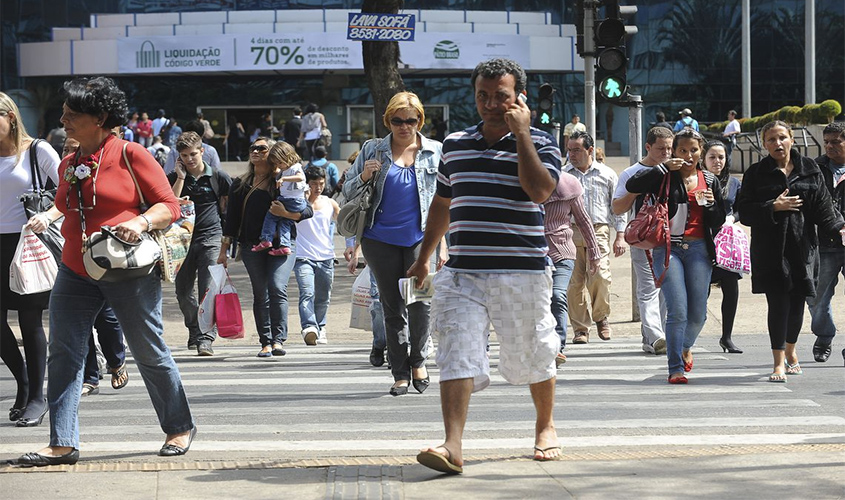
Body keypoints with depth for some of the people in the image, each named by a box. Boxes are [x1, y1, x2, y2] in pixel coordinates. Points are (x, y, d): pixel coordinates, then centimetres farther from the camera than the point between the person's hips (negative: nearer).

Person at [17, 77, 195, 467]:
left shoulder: (129, 155, -8)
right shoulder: (68, 165, 12)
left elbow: (168, 204, -8)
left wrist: (141, 222, -23)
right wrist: (48, 218, 12)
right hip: (75, 273, 6)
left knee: (149, 354, 4)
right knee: (63, 353, -5)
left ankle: (180, 427, 23)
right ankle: (63, 443, -3)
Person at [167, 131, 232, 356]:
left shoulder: (218, 177, 3)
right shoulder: (174, 178, 7)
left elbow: (232, 201, 14)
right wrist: (181, 177, -8)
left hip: (210, 238, -3)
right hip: (183, 238, 3)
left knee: (208, 291, -12)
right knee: (183, 292, 6)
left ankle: (206, 339, -14)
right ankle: (195, 332, 26)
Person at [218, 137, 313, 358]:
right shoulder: (240, 185, 13)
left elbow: (308, 210, 0)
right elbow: (231, 219, 13)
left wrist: (286, 213, -19)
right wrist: (224, 251, 9)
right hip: (252, 246, 3)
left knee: (277, 288, -19)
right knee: (260, 294, 3)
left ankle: (279, 340, -20)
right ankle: (266, 343, 6)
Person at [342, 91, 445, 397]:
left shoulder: (435, 153, 7)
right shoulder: (373, 150, 8)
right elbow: (347, 191, 11)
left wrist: (443, 244, 3)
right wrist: (364, 177, -10)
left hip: (420, 238, -1)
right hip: (381, 239, 1)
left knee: (419, 300, -15)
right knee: (392, 308, 5)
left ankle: (418, 360, 7)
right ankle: (400, 374, 13)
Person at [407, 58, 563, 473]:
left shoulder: (539, 143, 1)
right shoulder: (455, 144, 12)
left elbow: (539, 190, -19)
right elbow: (442, 204, 24)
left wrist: (521, 133, -15)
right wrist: (423, 257, 27)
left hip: (522, 271, -2)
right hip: (462, 273, 2)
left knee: (532, 355, 10)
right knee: (457, 354, -13)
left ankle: (545, 427, 34)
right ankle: (453, 446, -21)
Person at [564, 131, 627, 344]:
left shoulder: (607, 174, 11)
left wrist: (620, 236, 5)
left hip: (599, 232, -1)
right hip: (570, 233, 1)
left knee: (600, 276, -16)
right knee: (575, 282, -4)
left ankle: (601, 317, 9)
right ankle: (580, 329, 4)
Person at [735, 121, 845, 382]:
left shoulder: (809, 170, 9)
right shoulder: (756, 173, 4)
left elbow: (823, 206, 6)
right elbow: (744, 210, -1)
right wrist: (773, 208, -13)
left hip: (802, 246, 2)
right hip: (770, 249, -2)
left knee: (797, 301, 8)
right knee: (778, 302, -9)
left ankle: (790, 350, 32)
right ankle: (779, 362, -4)